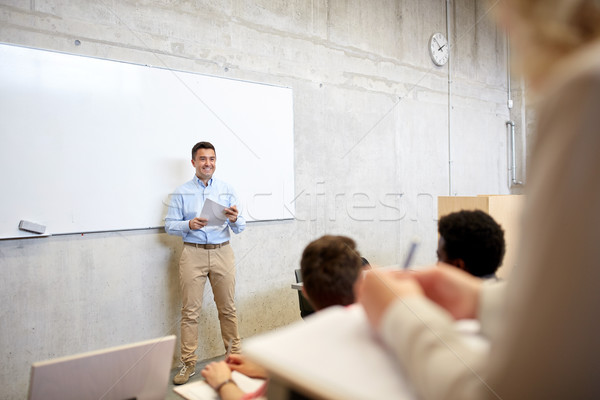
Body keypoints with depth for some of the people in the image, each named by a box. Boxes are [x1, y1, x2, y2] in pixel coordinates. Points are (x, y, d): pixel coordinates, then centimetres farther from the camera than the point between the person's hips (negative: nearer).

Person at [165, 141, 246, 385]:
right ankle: (189, 363, 13)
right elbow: (169, 225, 2)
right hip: (193, 253, -1)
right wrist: (189, 225, -16)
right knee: (190, 311, 2)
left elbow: (239, 228, 5)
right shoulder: (181, 192, 6)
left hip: (222, 253, 1)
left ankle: (234, 354, 20)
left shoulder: (227, 190, 9)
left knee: (227, 308, 6)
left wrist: (234, 220, -18)